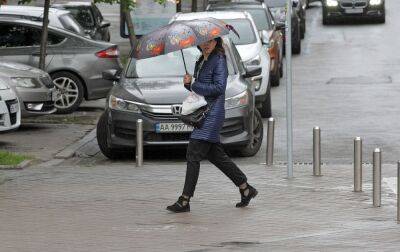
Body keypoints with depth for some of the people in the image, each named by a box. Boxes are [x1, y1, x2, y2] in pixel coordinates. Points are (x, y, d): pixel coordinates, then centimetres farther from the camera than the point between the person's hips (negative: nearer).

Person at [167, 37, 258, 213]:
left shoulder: (219, 60, -9)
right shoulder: (201, 62, 18)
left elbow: (219, 87, -19)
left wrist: (193, 85, -16)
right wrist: (188, 83, -2)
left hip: (212, 113, -10)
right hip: (202, 113, 10)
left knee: (193, 155, -11)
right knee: (215, 155, 13)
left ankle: (185, 201, -10)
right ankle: (246, 189, 22)